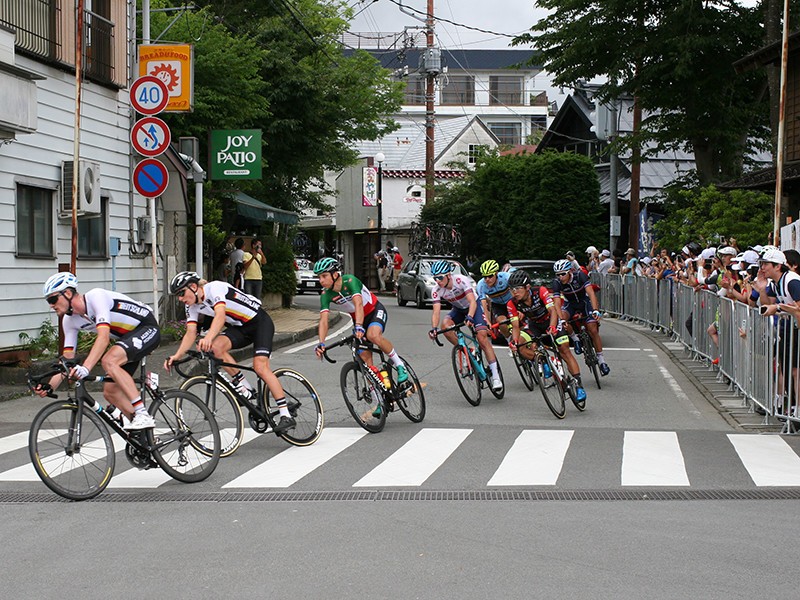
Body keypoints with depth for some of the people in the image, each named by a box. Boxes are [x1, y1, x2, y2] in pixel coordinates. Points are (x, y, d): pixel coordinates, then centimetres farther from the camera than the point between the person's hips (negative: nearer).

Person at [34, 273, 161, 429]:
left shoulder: (96, 296, -25)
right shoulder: (70, 321, -1)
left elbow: (104, 337, -37)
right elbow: (67, 360, 1)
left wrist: (85, 368, -48)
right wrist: (49, 386, -14)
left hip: (147, 328, -9)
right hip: (127, 338, 9)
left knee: (109, 361, -31)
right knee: (110, 391, -1)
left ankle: (143, 415, -30)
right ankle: (142, 431, 12)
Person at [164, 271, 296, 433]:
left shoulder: (215, 288, -25)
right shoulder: (192, 306, -1)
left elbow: (220, 315, -40)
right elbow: (191, 333, -6)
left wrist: (208, 338, -57)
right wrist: (177, 356, -21)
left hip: (260, 322, -7)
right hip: (239, 328, 7)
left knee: (260, 367, -21)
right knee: (216, 347, -22)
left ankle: (286, 416, -19)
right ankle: (246, 389, -10)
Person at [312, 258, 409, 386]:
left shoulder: (349, 281, -29)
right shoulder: (326, 295, -14)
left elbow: (358, 304, -43)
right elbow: (323, 320, -22)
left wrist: (359, 327, -58)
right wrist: (321, 343, -38)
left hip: (375, 311, -6)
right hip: (358, 320, 6)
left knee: (373, 335, -36)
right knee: (366, 361, -1)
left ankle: (398, 363, -17)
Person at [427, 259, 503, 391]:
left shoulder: (461, 280, -31)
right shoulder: (436, 290, -20)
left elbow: (472, 302, -40)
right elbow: (436, 311, -28)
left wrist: (469, 317, -58)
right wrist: (434, 328, -47)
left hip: (474, 307, -4)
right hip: (458, 310, 4)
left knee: (482, 338, -21)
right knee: (445, 324, -29)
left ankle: (495, 376, -16)